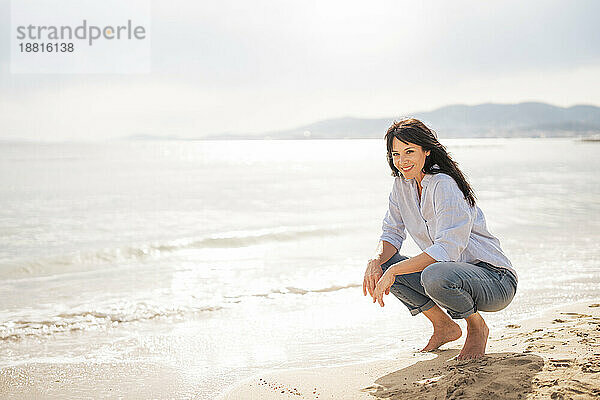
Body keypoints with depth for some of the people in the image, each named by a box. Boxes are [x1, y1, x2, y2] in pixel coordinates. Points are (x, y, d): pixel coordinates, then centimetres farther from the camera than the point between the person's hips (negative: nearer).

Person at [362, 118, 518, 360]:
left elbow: (447, 249, -29)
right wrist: (375, 261, -18)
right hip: (453, 272, 8)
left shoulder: (444, 186, -21)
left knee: (434, 275, -38)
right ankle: (445, 328, 7)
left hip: (495, 280, -8)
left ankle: (477, 328, -5)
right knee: (384, 264, -8)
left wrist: (394, 270, -32)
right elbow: (392, 234, 4)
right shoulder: (402, 184, 3)